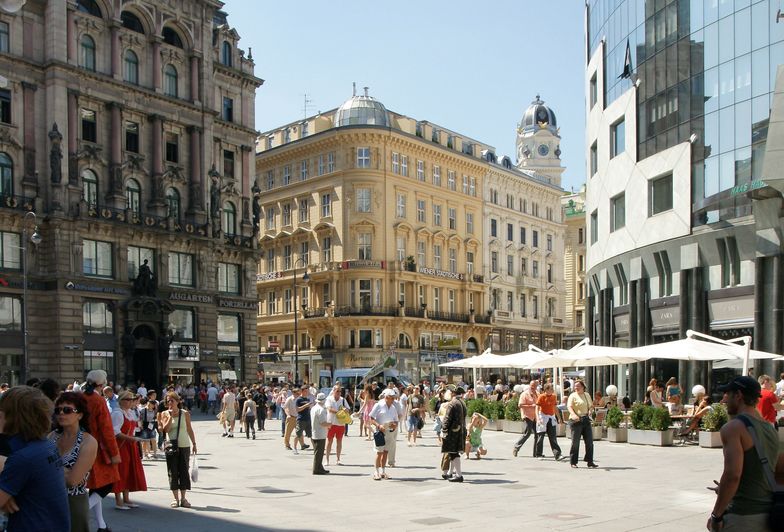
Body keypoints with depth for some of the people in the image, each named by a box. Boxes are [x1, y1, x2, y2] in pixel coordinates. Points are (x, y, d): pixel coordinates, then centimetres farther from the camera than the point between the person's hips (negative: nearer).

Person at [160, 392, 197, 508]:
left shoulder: (185, 413, 1)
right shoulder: (166, 414, 0)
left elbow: (189, 429, 7)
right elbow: (165, 430, -11)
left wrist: (194, 444, 8)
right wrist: (171, 416, -16)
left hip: (184, 446, 0)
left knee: (184, 471, 2)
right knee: (173, 472, 2)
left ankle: (183, 498, 11)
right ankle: (176, 498, 11)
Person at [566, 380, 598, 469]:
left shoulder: (587, 395, 15)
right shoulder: (573, 396, -3)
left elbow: (590, 406, 28)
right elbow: (569, 406, -18)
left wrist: (590, 410, 5)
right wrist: (573, 414, -36)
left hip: (586, 420, 6)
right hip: (576, 420, -5)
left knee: (589, 441, 3)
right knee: (575, 442, -2)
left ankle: (590, 461, 11)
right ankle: (573, 462, 7)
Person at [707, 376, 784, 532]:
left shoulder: (733, 427, -13)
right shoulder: (770, 429, 12)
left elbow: (732, 474, -24)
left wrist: (716, 515, -16)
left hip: (741, 516, -8)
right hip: (768, 516, 8)